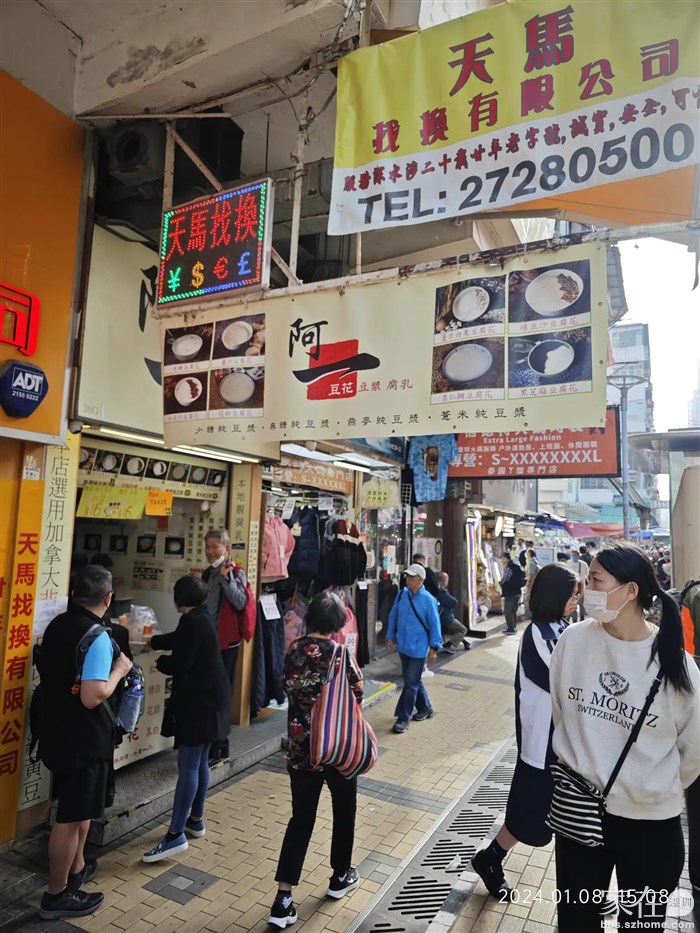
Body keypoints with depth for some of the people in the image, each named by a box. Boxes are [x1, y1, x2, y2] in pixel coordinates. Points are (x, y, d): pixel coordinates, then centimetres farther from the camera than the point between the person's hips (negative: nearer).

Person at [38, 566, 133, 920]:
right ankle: (57, 895, 23)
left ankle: (76, 868, 42)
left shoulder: (56, 625, 2)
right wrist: (119, 670, -15)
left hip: (57, 730, 9)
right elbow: (92, 697, -30)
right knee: (71, 816, 7)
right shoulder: (97, 637, -25)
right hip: (82, 738, -9)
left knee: (79, 808, 26)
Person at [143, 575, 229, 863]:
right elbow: (178, 639, 30)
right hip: (209, 699, 10)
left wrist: (160, 662, 0)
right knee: (199, 763, 18)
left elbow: (179, 664, -21)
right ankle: (196, 820, 29)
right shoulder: (201, 619, 12)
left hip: (198, 702, -10)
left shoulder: (193, 622, -19)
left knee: (188, 766, -6)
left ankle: (176, 834, -1)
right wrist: (151, 642, 43)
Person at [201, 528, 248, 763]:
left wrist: (226, 576, -26)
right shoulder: (208, 574, 12)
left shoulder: (236, 572, -9)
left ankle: (216, 750, 7)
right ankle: (220, 745, 27)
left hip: (226, 641, -8)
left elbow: (240, 603, -25)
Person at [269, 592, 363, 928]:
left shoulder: (294, 650, -6)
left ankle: (283, 900, 11)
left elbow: (288, 688, 6)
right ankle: (340, 877, 38)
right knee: (344, 811, 20)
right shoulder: (341, 654, -20)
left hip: (300, 747, 4)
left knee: (301, 819, 12)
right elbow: (358, 696, -13)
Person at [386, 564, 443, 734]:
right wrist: (390, 637, 5)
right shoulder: (401, 595, -2)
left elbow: (434, 624, -11)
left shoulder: (428, 600, -15)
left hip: (418, 648, -5)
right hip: (403, 646, 5)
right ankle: (425, 708, 38)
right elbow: (393, 617, 7)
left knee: (411, 683, 0)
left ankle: (403, 718, 11)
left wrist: (434, 647, -11)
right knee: (414, 681, 19)